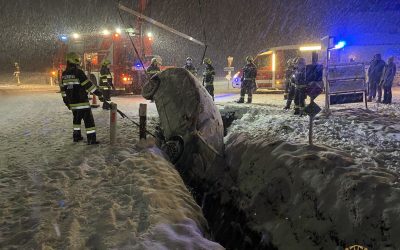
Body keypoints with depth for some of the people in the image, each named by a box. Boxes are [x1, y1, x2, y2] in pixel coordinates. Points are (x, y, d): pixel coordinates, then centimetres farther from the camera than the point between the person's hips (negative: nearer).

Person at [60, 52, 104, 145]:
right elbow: (89, 85, -17)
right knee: (89, 120, -3)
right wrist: (99, 94, -12)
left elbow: (63, 88, 15)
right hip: (82, 102, -7)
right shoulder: (78, 73, -15)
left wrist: (66, 100, 24)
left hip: (72, 103, 8)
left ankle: (76, 136, 29)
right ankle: (91, 139, -5)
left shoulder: (64, 74, 8)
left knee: (76, 119, 24)